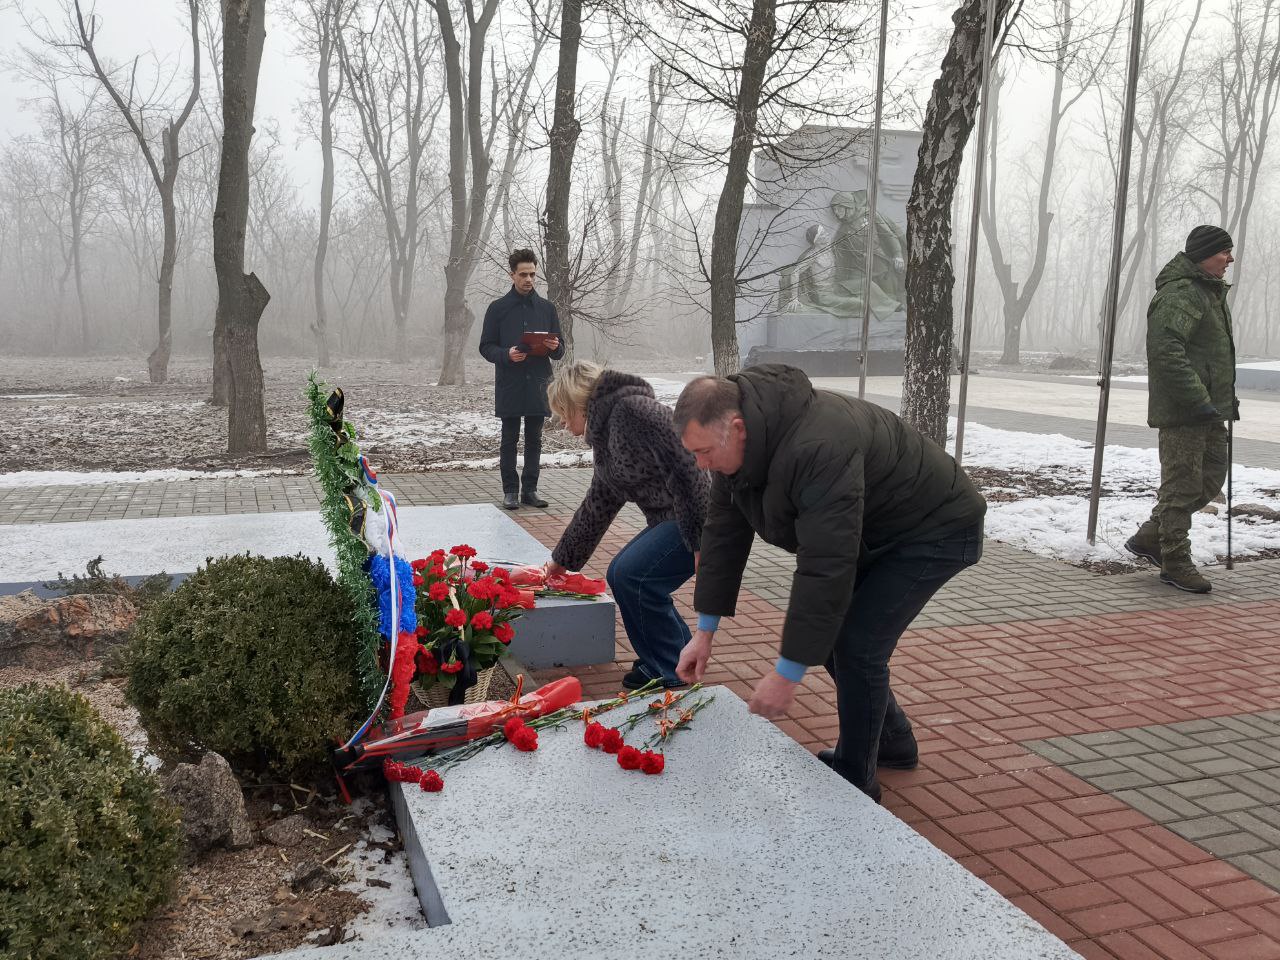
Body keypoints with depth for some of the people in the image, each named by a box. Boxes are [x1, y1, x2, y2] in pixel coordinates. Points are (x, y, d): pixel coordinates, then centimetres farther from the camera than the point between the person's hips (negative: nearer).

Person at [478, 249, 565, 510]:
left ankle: (530, 489, 14)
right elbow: (486, 347, 2)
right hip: (509, 386, -2)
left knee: (534, 440, 6)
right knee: (510, 440, 3)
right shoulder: (498, 308, 3)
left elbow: (560, 351, 13)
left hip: (538, 385, 2)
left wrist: (555, 348, -11)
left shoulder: (547, 308, 11)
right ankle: (510, 491, 10)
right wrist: (506, 354, -17)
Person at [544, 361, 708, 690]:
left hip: (702, 516, -10)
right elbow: (597, 506, 26)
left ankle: (669, 672, 3)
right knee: (620, 574, 10)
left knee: (633, 575, -14)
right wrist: (562, 559, 34)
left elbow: (683, 468, -24)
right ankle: (682, 655, 22)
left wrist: (701, 542, -25)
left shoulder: (630, 408, -16)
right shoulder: (604, 434, 17)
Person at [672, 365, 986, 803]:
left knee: (856, 644, -15)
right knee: (825, 629, 11)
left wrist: (788, 672, -35)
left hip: (934, 531, -9)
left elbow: (825, 567, -40)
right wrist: (705, 631, -5)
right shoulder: (736, 444, -12)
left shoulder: (820, 447, -41)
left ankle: (854, 783, 4)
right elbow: (723, 533, -5)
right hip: (869, 532, 9)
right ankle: (892, 740, 31)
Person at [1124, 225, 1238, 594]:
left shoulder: (1212, 292, 19)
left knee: (1211, 477, 15)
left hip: (1209, 411, 10)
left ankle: (1150, 537, 25)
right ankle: (1175, 563, 7)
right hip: (1182, 411, -10)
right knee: (1182, 486, -4)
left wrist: (1226, 399, 20)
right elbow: (1166, 350, -26)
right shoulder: (1180, 294, -15)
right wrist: (1197, 398, -27)